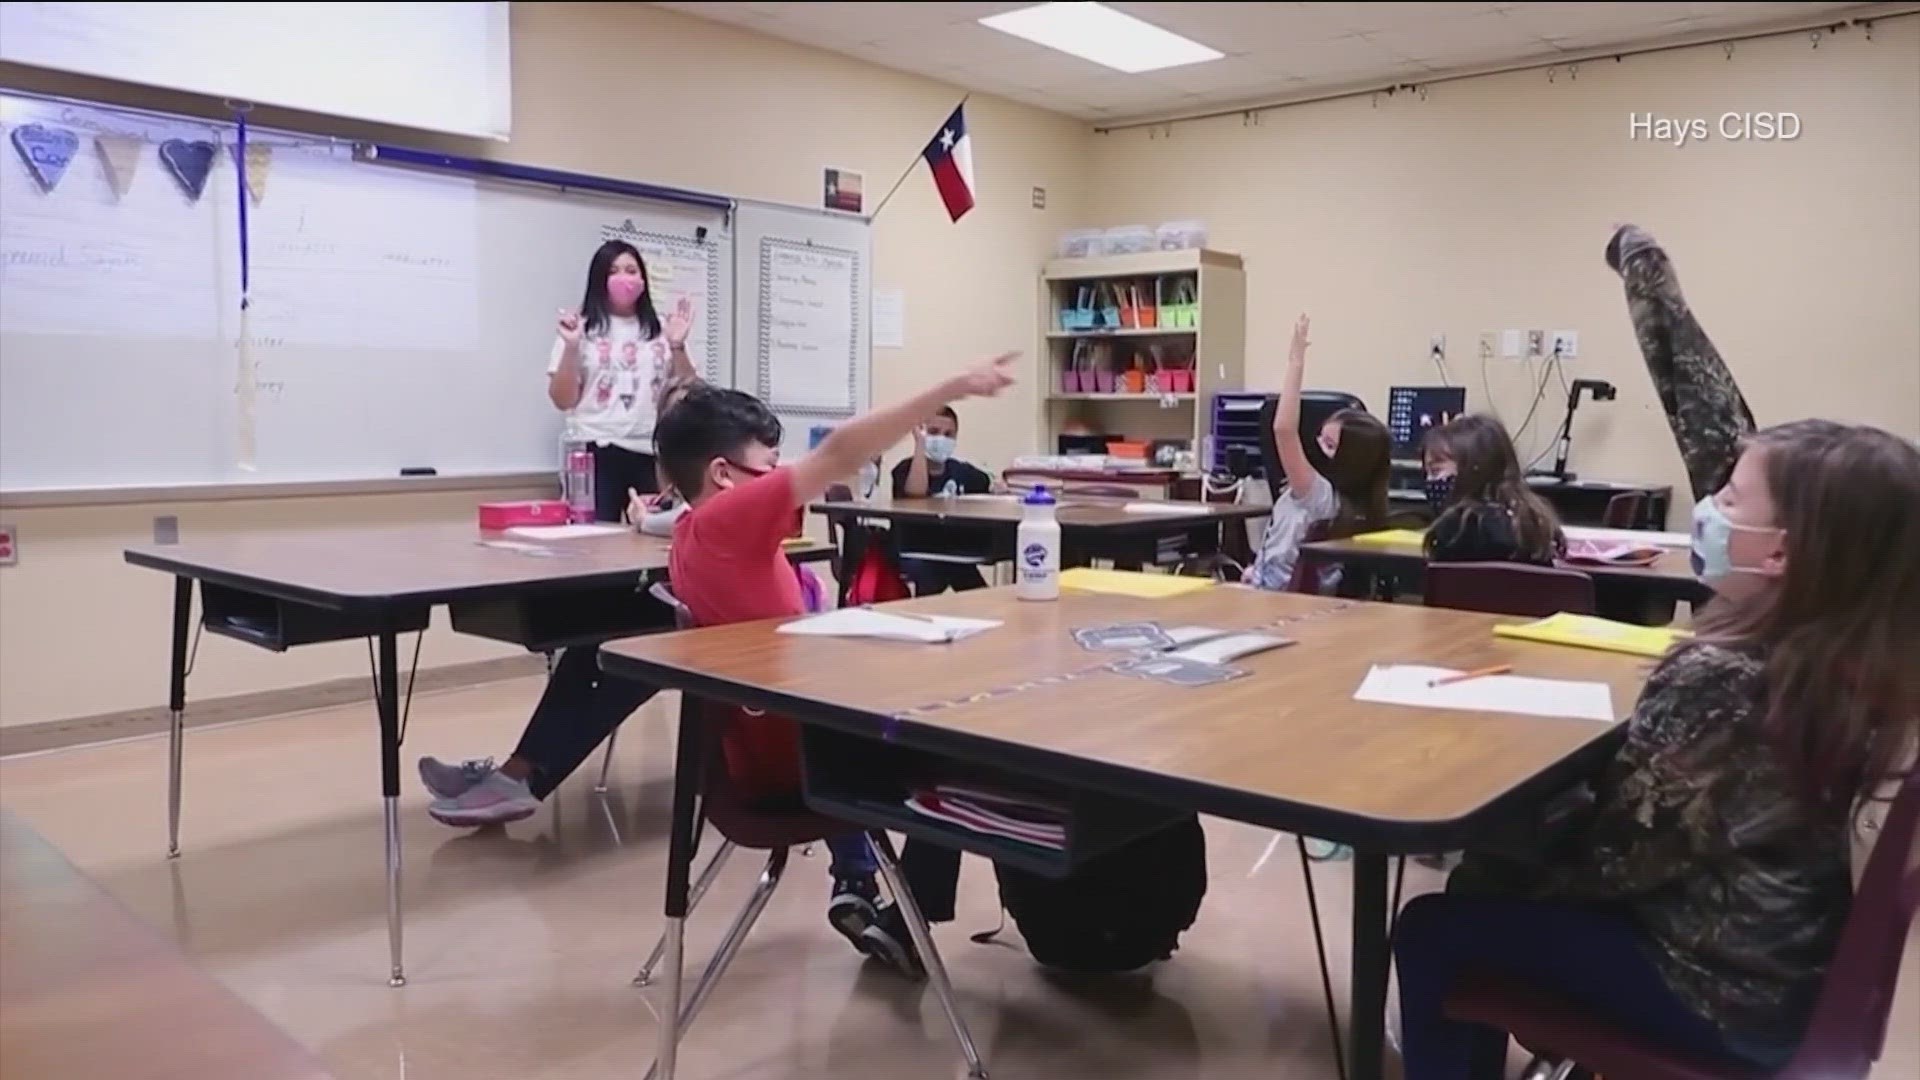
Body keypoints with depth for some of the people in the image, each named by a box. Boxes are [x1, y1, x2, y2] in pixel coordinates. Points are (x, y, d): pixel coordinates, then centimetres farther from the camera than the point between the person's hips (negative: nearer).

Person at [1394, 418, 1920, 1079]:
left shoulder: (1716, 680, -30)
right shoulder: (1851, 659, -7)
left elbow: (1618, 858, -22)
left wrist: (1489, 864, -6)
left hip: (1720, 987, -8)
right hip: (1789, 966, 9)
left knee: (1431, 929, 3)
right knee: (1494, 885, 22)